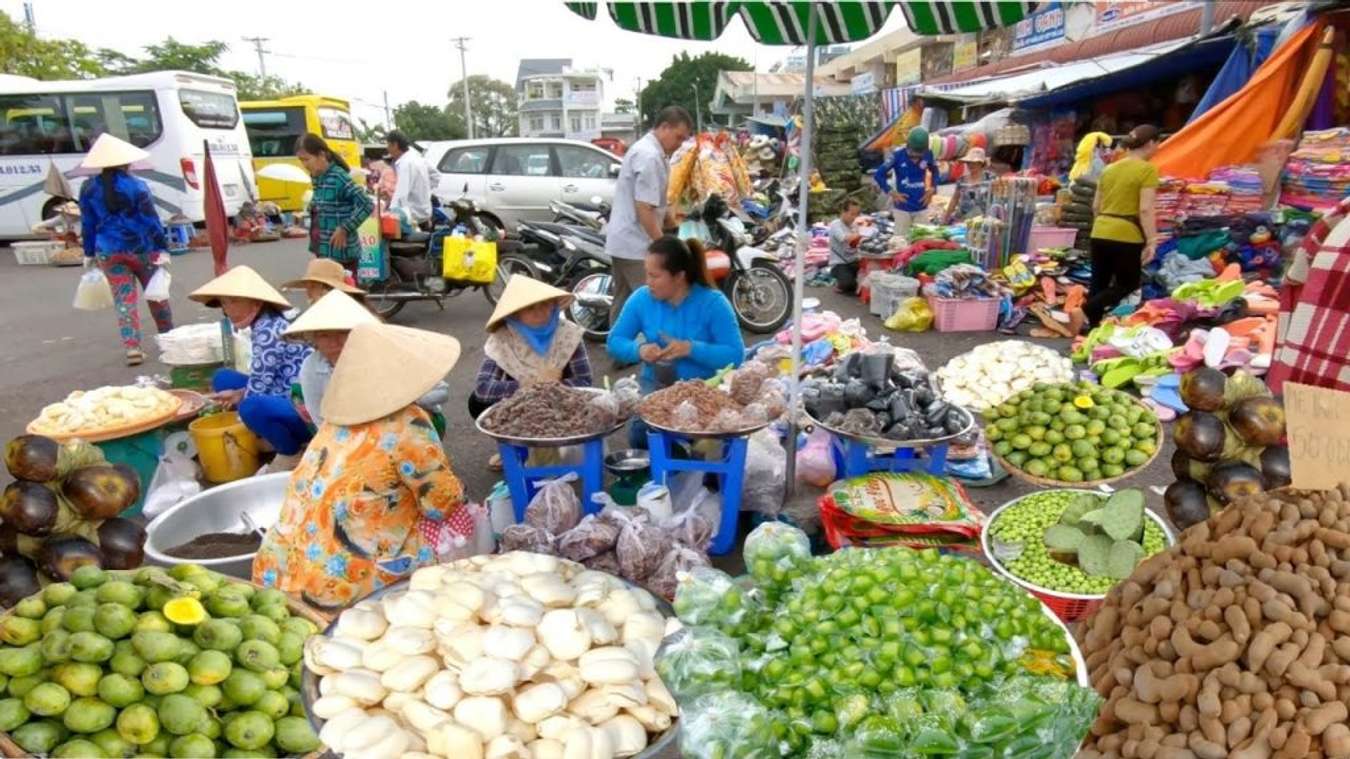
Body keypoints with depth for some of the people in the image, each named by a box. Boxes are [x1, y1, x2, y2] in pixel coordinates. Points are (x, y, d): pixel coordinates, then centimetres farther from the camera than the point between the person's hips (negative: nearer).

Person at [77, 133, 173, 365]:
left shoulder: (88, 188, 3)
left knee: (124, 300, 2)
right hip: (140, 248, -2)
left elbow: (88, 224, 8)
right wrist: (162, 248, -9)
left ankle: (132, 347, -8)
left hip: (108, 251, 2)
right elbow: (151, 220, -11)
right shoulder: (136, 185, -8)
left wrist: (89, 253, 16)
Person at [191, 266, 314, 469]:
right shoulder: (263, 325, 7)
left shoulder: (268, 331, -21)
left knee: (252, 407, -36)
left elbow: (257, 390, -19)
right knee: (223, 378, 12)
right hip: (289, 398, 10)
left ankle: (293, 453, -7)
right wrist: (236, 394, 4)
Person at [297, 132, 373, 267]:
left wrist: (345, 229, -19)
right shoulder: (318, 178, 8)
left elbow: (367, 205, -20)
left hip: (341, 254, -8)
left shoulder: (339, 178, -16)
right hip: (324, 251, 8)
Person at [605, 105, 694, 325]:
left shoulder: (646, 149, 16)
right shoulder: (650, 156, -18)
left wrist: (677, 225, 22)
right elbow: (644, 208, -23)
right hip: (636, 245, -11)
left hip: (625, 241, 11)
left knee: (624, 303, 15)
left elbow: (656, 203, 24)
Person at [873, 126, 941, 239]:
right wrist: (891, 192, -9)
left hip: (921, 208, 3)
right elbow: (878, 174, -6)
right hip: (902, 208, -3)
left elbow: (935, 172, 16)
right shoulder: (898, 156, -11)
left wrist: (931, 189, 2)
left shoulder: (928, 155, -3)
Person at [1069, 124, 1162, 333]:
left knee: (1098, 284, 12)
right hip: (1127, 237, -6)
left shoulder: (1109, 169, 12)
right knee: (1127, 286, 7)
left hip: (1100, 234, 6)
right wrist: (1151, 242, -13)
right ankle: (1083, 312, -13)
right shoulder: (1147, 170, -7)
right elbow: (1145, 209, -15)